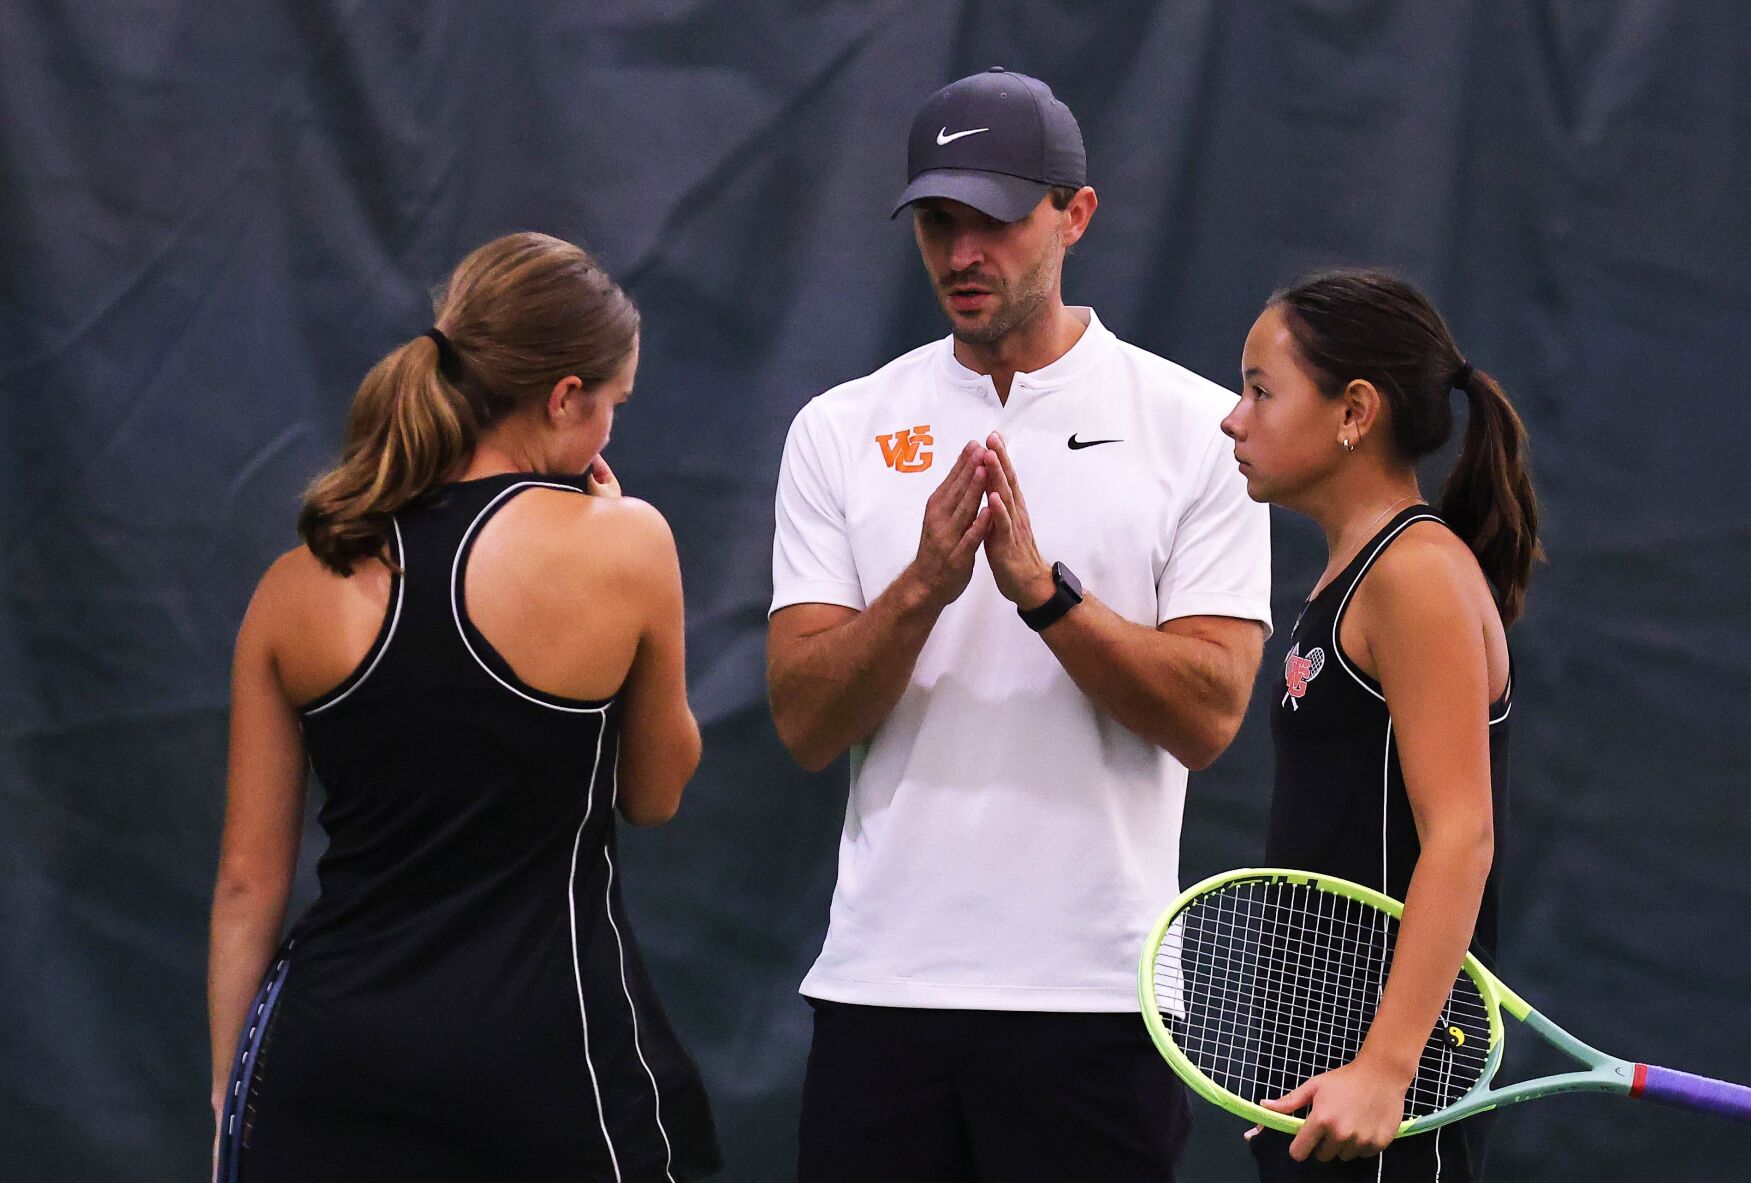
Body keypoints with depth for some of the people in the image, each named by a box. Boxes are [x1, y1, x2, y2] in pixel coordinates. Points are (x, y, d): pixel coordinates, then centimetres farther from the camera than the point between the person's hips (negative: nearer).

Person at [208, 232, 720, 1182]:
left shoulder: (299, 585, 3)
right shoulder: (620, 542, -7)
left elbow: (248, 881, 6)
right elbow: (654, 794, 8)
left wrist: (229, 1099, 14)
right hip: (545, 1053, -3)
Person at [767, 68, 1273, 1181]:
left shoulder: (1200, 428, 1)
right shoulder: (838, 431, 7)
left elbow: (1207, 715, -7)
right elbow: (805, 725, 0)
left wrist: (1042, 587, -19)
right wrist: (923, 587, -17)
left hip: (1093, 995, -2)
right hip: (880, 986, 2)